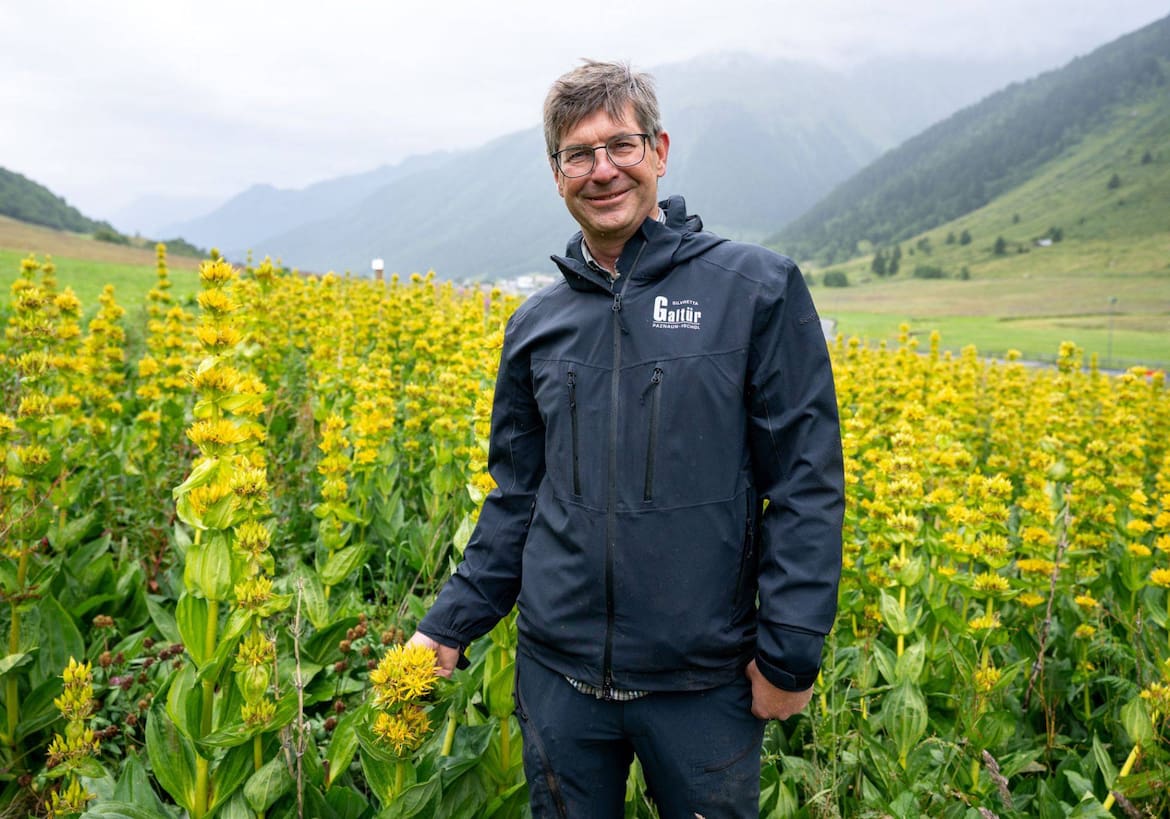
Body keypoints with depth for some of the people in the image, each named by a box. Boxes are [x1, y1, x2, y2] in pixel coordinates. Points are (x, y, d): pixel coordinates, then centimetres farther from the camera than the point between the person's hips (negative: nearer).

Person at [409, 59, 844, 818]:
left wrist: (792, 650, -11)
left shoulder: (758, 289, -7)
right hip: (559, 672, 4)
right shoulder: (536, 325, 5)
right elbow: (517, 497, 10)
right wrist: (451, 624, 5)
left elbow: (807, 482, -8)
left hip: (704, 682, -3)